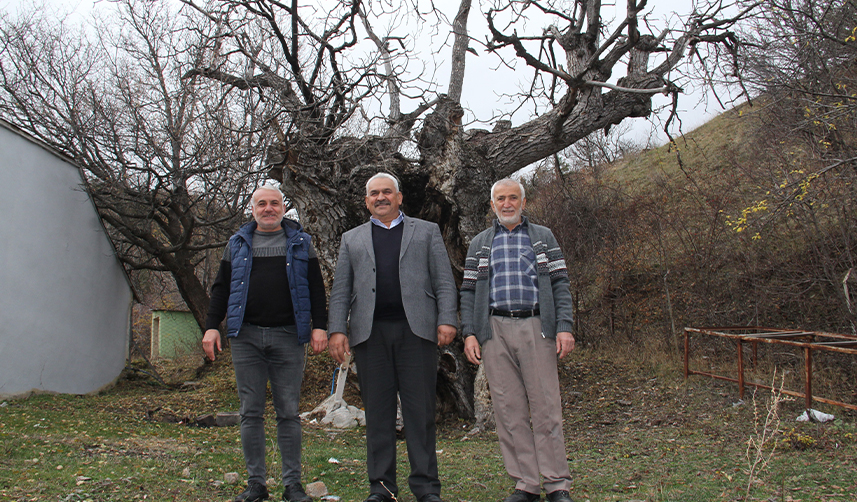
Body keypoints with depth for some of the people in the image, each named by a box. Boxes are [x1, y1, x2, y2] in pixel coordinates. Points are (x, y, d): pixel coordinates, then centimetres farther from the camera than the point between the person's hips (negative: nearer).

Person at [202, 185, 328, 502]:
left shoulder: (300, 243, 12)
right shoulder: (238, 244, 15)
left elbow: (316, 287, 9)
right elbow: (221, 288, 15)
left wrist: (319, 326, -1)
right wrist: (211, 326, 5)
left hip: (288, 336, -1)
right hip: (246, 336, 2)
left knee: (288, 412, 0)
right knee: (251, 412, 2)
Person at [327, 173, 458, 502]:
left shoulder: (426, 231, 16)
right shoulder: (352, 239, 20)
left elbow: (444, 282, 8)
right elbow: (340, 290, 14)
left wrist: (447, 321, -5)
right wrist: (337, 330, 1)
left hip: (416, 329, -1)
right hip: (370, 333, 2)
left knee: (420, 409, -2)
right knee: (377, 411, 4)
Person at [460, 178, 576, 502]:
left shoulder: (543, 238, 13)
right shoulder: (479, 244, 16)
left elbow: (560, 284, 6)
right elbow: (468, 291, 11)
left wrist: (564, 327, -6)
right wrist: (469, 333, -1)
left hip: (535, 327, -1)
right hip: (495, 330, 2)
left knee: (546, 407, -4)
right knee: (509, 410, 1)